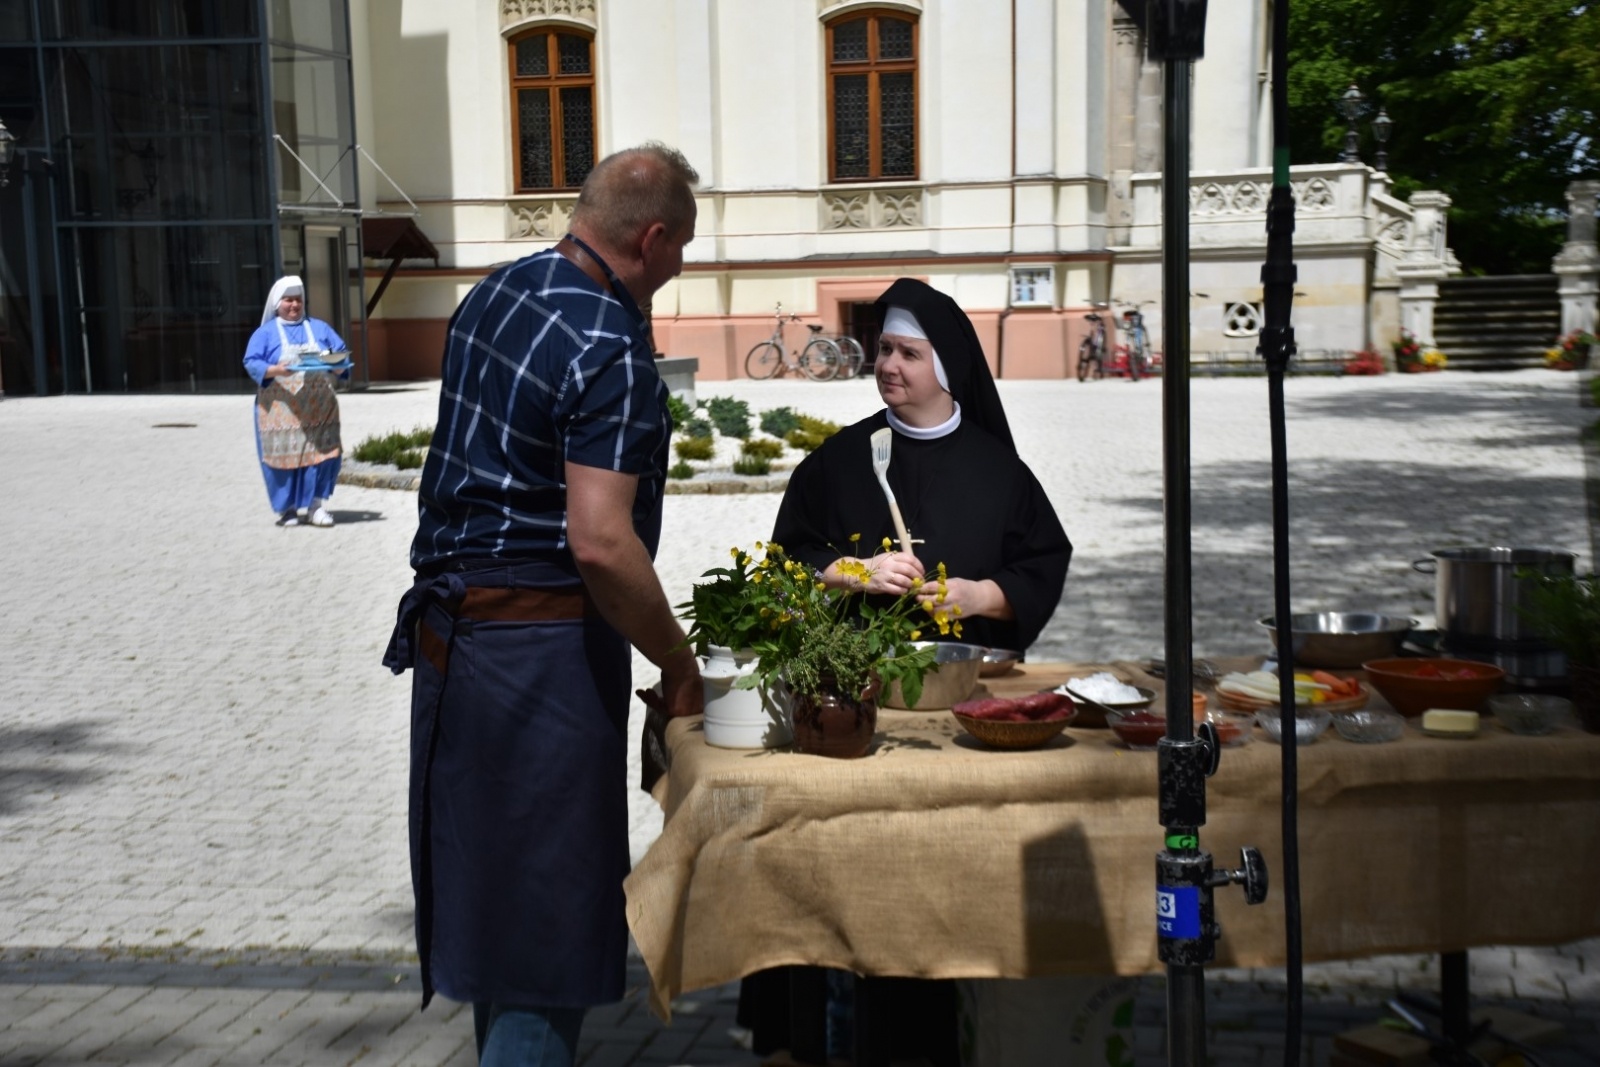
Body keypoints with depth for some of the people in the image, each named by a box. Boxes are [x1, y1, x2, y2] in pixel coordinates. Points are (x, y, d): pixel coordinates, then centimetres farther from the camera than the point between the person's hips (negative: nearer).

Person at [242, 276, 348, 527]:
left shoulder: (320, 328, 17)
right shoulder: (265, 333, 7)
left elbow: (341, 354, 12)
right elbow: (251, 363, -3)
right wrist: (275, 370, -22)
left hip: (318, 410, 2)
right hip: (282, 410, -2)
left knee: (323, 453, -7)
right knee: (283, 455, -4)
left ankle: (317, 506, 0)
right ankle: (287, 508, 6)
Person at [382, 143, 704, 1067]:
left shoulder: (494, 294, 9)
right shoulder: (611, 351, -19)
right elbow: (599, 542, -26)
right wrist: (678, 664, -14)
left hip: (450, 632, 9)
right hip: (541, 644, -9)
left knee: (494, 887, 20)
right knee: (550, 913, 0)